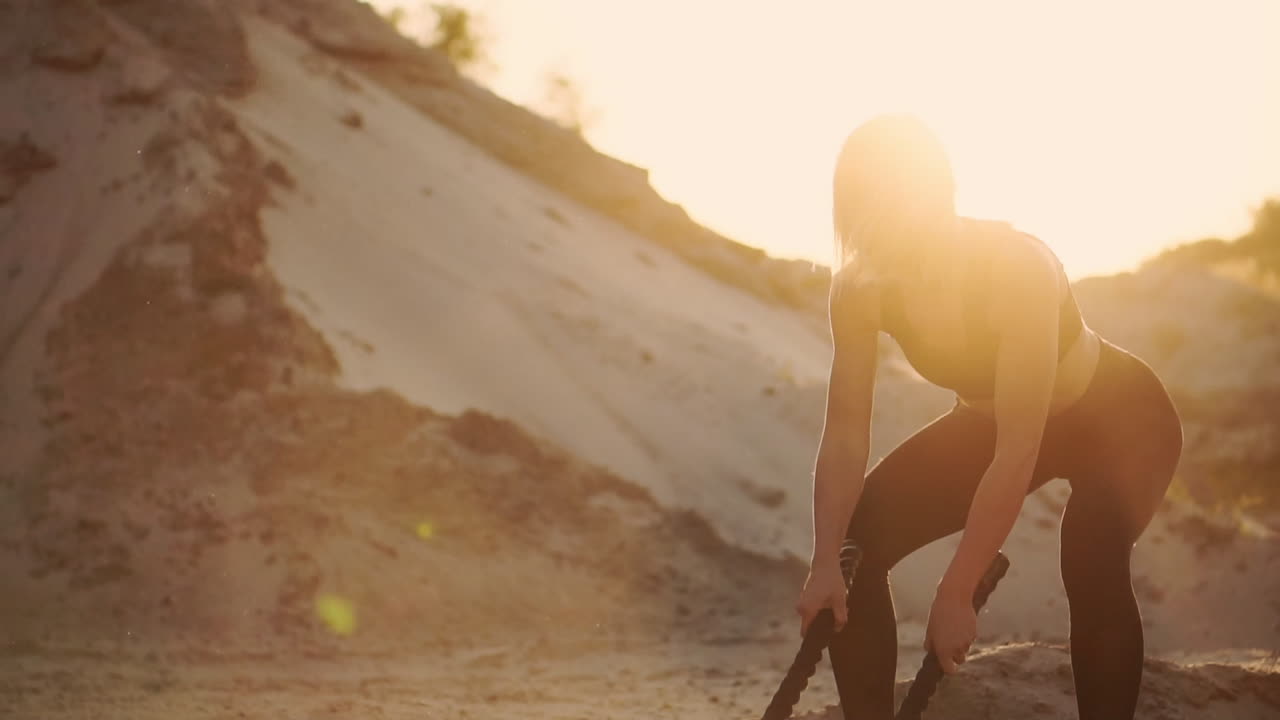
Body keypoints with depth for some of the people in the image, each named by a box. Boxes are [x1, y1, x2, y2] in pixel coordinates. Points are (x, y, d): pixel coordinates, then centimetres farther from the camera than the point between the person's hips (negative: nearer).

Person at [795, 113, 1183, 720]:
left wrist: (956, 594, -37)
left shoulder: (1016, 268, -37)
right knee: (853, 541, -12)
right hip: (988, 421, 6)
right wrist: (826, 565, -29)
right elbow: (845, 432, -17)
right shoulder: (860, 289, -21)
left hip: (1117, 416, -5)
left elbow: (1019, 452, -37)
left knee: (1092, 554, -36)